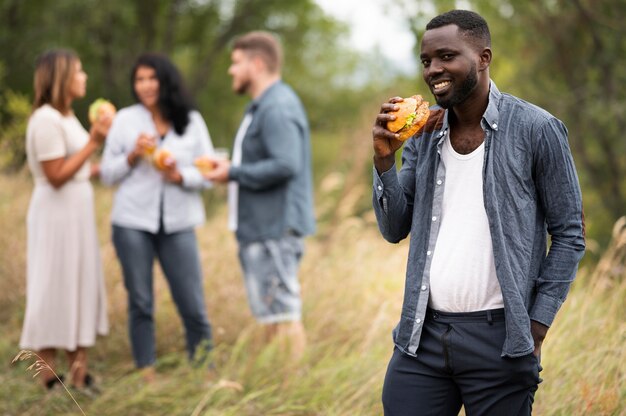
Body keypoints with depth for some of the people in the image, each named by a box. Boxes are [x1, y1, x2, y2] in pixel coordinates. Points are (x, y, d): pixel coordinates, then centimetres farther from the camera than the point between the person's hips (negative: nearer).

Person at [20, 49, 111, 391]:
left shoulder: (66, 117, 13)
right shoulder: (46, 120, -15)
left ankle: (78, 372, 16)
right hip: (56, 214, -9)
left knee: (80, 288, 10)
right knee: (54, 290, -3)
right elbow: (56, 176, -18)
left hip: (77, 213, 9)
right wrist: (92, 143, -18)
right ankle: (48, 377, 4)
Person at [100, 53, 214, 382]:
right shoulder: (125, 120, 4)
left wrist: (180, 176, -14)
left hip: (178, 225, 0)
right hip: (133, 223, 0)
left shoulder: (192, 121, 5)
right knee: (140, 302, 5)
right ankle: (146, 374, 15)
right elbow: (107, 174, 5)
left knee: (192, 304, 1)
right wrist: (132, 156, -11)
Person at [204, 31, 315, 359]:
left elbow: (286, 164, -26)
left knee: (282, 312, -8)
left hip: (275, 229, -11)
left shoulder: (277, 107, -16)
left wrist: (234, 173, -17)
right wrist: (230, 168, 12)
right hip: (260, 227, 11)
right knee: (270, 312, 16)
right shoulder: (261, 106, 18)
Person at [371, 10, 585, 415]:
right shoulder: (423, 133, 9)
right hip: (423, 336, 4)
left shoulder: (536, 130, -4)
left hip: (497, 336, -4)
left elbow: (569, 234, -2)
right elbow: (394, 229, 8)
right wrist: (385, 157, -6)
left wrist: (537, 326, -8)